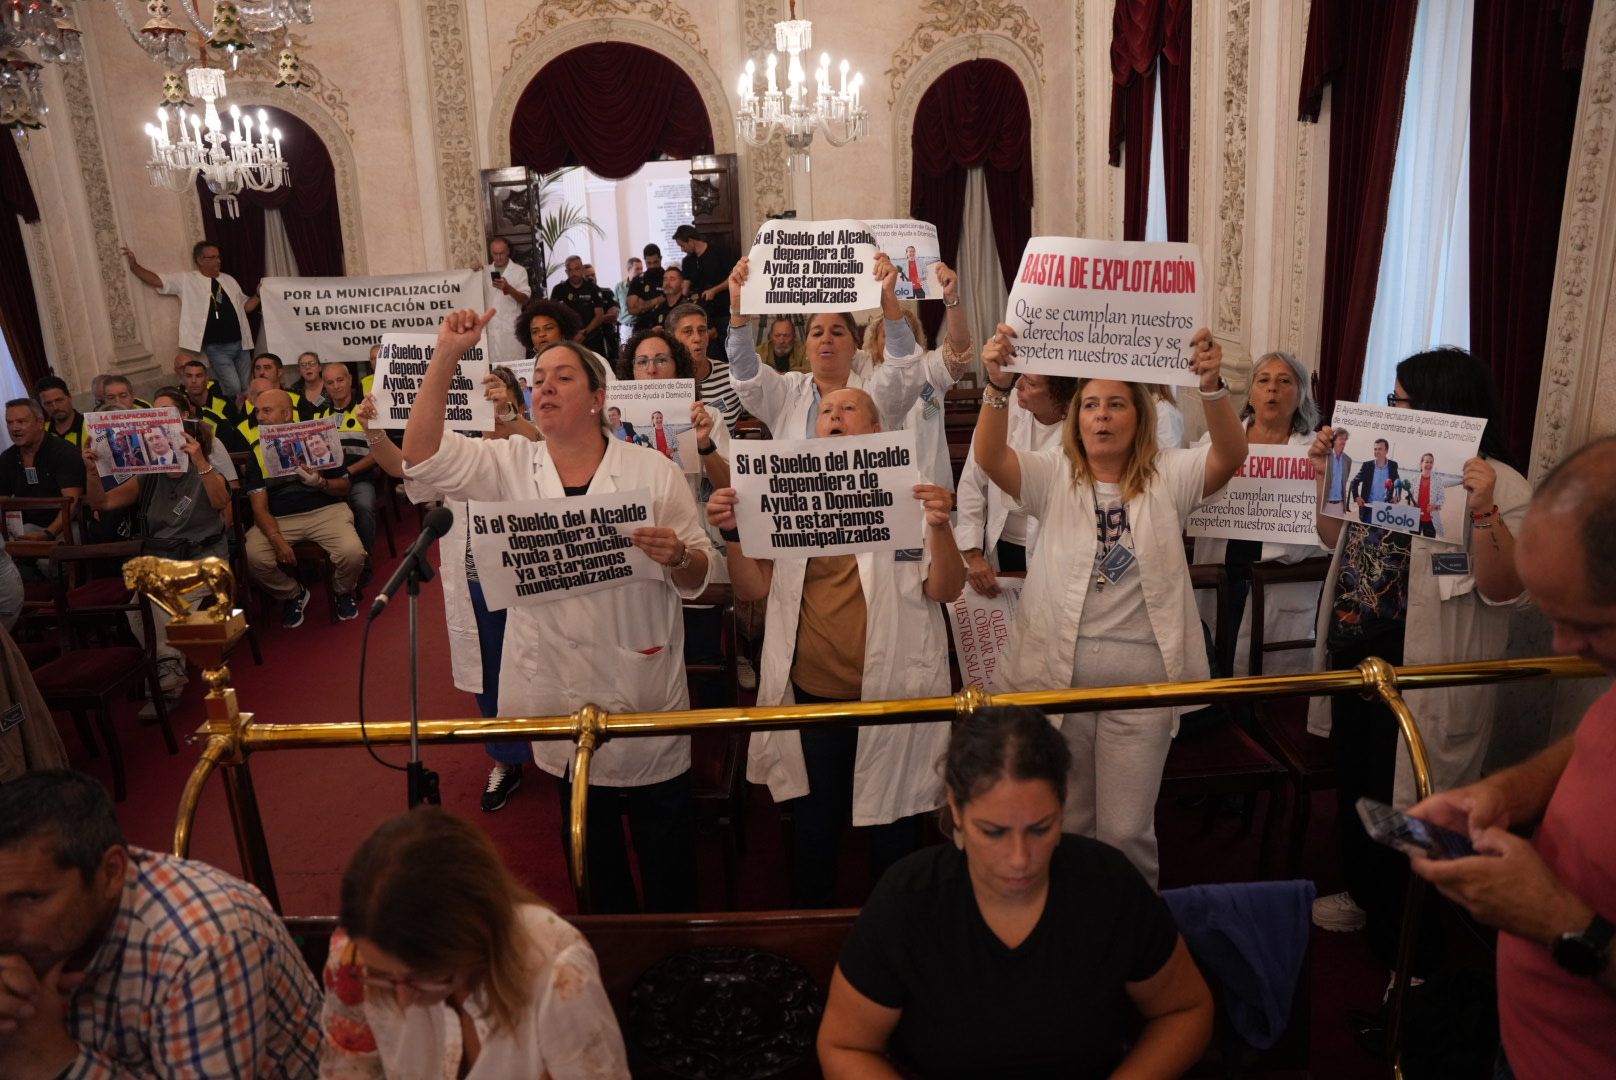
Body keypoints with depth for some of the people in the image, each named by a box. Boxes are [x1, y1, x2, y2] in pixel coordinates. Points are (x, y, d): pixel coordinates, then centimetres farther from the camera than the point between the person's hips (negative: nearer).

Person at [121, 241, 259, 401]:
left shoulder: (228, 280, 13)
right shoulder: (186, 280, 0)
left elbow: (245, 306, 19)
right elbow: (157, 280, -4)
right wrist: (134, 265, -16)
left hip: (241, 345, 5)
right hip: (217, 348, -5)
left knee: (247, 389, 9)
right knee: (233, 388, -14)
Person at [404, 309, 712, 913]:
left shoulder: (652, 471, -4)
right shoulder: (509, 466, 3)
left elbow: (699, 577, -2)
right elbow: (421, 455, -10)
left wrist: (677, 557, -25)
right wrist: (446, 358, -16)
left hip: (642, 688, -2)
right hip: (558, 693, 3)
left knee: (664, 833, 10)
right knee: (589, 837, 20)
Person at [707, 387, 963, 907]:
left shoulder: (909, 493, -2)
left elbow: (945, 590, -7)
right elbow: (753, 589, 2)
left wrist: (940, 526, -23)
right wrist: (734, 532, -14)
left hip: (894, 694, -2)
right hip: (813, 696, 2)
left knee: (893, 838, 14)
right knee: (813, 834, 18)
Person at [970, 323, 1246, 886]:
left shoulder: (1168, 477, 1)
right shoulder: (1053, 474, 1)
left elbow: (1230, 455, -17)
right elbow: (990, 458, -17)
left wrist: (1212, 387, -35)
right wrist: (997, 385, -35)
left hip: (1142, 677, -1)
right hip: (1057, 672, 1)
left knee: (1127, 830, 9)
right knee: (1060, 823, 17)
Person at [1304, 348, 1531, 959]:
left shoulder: (1501, 487, -13)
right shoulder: (1388, 464, 8)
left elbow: (1507, 591, -21)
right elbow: (1337, 539, 18)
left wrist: (1483, 511, -33)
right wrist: (1327, 473, 5)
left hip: (1420, 681, -7)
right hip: (1353, 658, 7)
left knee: (1405, 804, 5)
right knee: (1353, 788, 21)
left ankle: (1406, 948, 26)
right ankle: (1363, 894, 45)